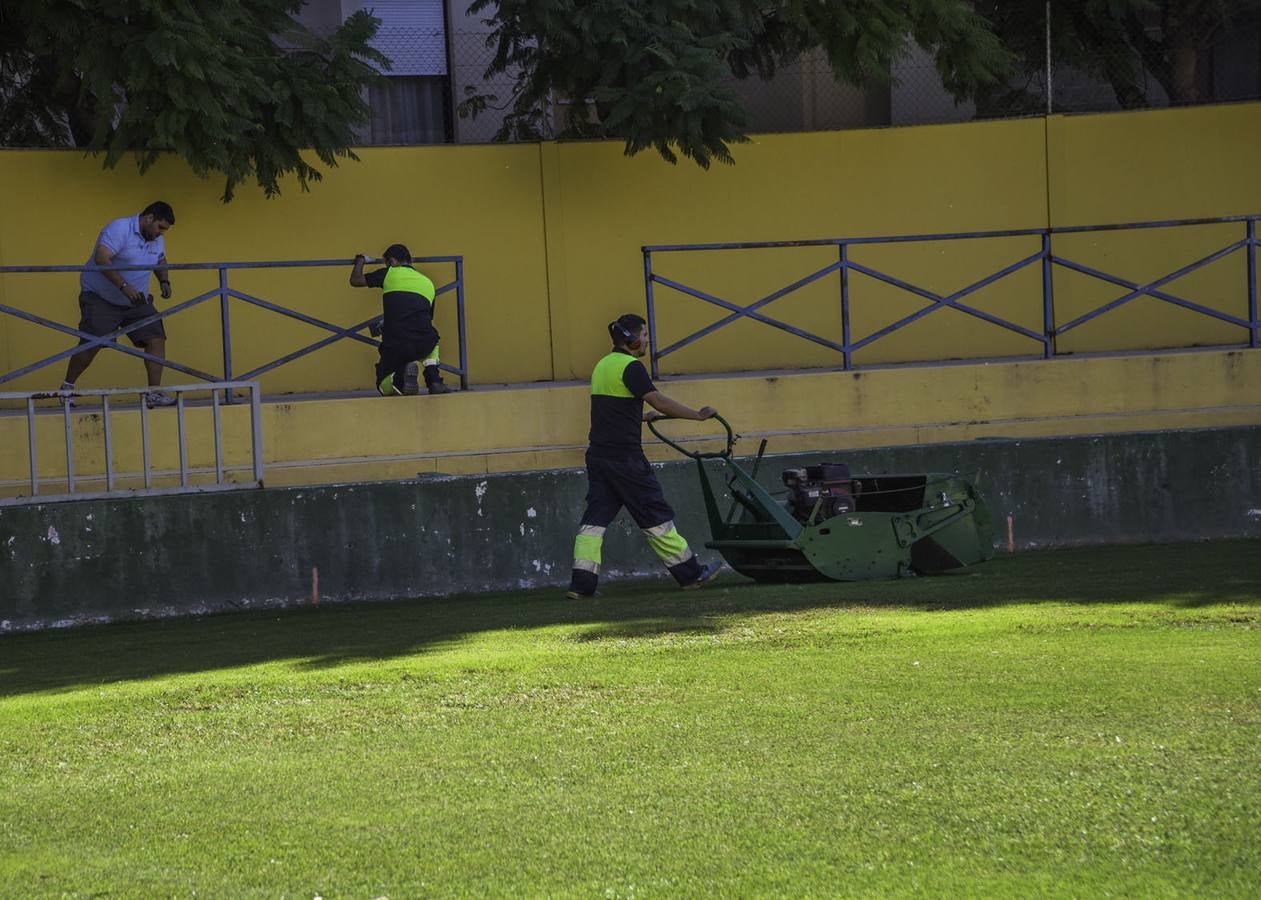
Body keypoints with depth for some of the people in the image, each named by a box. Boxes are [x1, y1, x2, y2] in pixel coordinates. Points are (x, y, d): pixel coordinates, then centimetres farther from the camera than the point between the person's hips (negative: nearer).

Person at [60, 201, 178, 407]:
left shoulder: (157, 239, 8)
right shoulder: (119, 229, -19)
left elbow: (160, 261, 28)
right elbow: (101, 259, -32)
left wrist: (164, 281, 7)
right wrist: (124, 286, -38)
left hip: (136, 301, 7)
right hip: (100, 298, -7)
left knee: (156, 339, -8)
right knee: (90, 345, -10)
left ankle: (154, 393, -5)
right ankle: (66, 388, 9)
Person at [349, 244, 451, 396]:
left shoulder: (390, 274, 10)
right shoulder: (427, 283, 22)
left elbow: (355, 280, 16)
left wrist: (360, 261, 38)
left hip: (395, 345, -3)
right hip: (423, 345, 3)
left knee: (384, 387, 20)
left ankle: (403, 373, -15)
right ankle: (434, 380, 13)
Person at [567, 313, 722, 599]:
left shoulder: (603, 365, 17)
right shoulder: (630, 366, -12)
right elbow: (658, 401, -20)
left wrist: (643, 416, 44)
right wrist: (698, 415, -14)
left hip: (598, 455, 8)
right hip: (625, 457, -8)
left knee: (595, 518, 4)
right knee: (654, 516, 0)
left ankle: (582, 582, -5)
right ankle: (689, 574, 8)